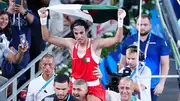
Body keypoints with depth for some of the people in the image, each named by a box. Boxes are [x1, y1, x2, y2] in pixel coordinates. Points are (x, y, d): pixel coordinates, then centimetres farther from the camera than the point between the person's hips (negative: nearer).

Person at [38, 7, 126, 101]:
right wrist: (43, 19, -9)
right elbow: (48, 38, 1)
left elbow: (117, 39, -22)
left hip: (93, 87, -4)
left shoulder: (95, 44, -12)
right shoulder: (71, 44, -2)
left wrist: (120, 20, -35)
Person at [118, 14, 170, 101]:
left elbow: (165, 64, -1)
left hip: (152, 86, -2)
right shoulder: (129, 41, 3)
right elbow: (122, 63, 11)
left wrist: (161, 83, -8)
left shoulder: (160, 42, -3)